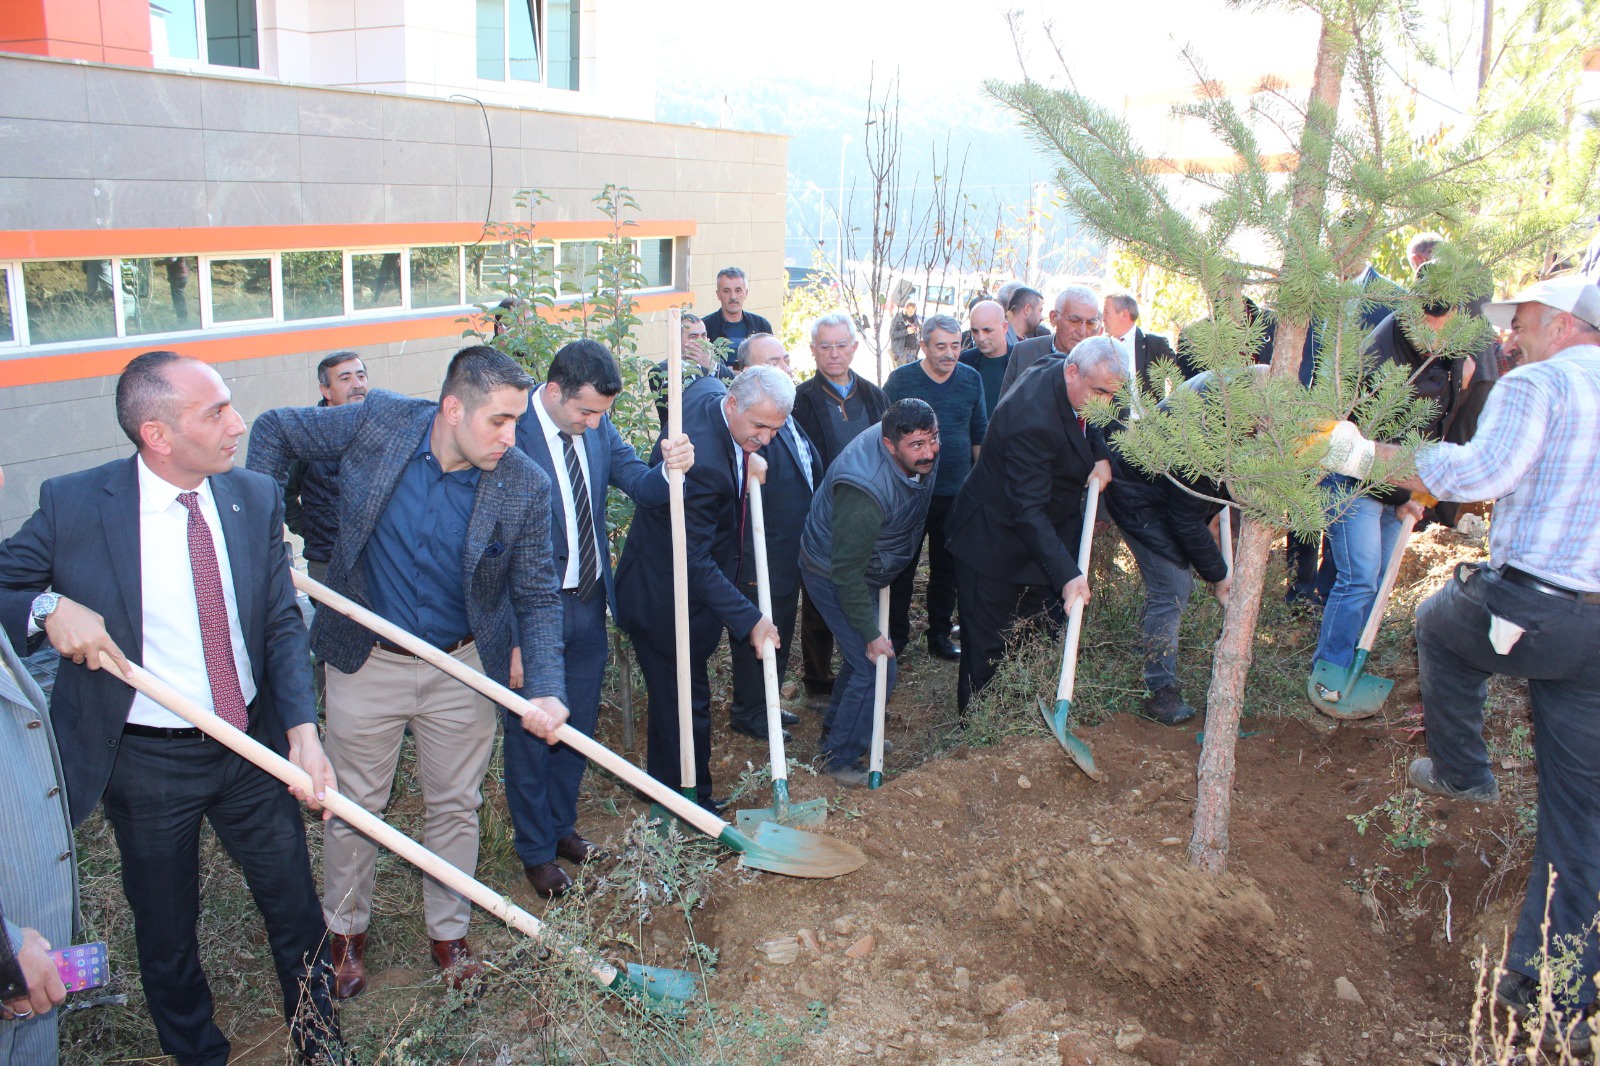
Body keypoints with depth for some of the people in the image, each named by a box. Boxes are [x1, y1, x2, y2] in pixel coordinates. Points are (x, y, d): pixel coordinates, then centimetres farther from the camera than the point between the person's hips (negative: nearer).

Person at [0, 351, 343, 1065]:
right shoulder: (73, 505, -14)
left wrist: (303, 727, -17)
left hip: (254, 746, 2)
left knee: (295, 907, 15)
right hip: (146, 761, -2)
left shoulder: (256, 498, -5)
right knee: (166, 930, 17)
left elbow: (283, 625, -4)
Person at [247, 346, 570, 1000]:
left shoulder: (524, 488, -17)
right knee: (354, 804, 16)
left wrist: (546, 688, -22)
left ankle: (448, 932, 39)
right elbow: (273, 430, -1)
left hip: (462, 670, 0)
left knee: (455, 805, 16)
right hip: (367, 660, 0)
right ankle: (346, 930, 41)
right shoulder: (379, 423, -16)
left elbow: (538, 596, -10)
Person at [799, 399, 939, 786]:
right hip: (832, 576, -9)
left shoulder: (918, 456, -14)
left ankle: (838, 729, 43)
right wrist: (871, 633, -23)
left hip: (863, 569, 9)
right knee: (876, 668, -7)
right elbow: (846, 571, -31)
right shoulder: (866, 490, -39)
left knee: (862, 656, 21)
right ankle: (839, 758, 11)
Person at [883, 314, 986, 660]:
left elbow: (980, 434, 10)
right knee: (902, 567, 6)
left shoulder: (972, 379, 3)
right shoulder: (901, 379, -6)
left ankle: (940, 634, 26)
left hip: (956, 492, 3)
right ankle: (896, 635, 19)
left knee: (947, 568, 13)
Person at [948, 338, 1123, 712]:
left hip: (1044, 534, 9)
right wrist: (1066, 573, -41)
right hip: (997, 543, -9)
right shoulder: (1033, 421, -35)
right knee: (988, 647, 5)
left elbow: (1087, 421, 17)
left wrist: (1101, 455, -3)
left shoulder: (1059, 370, -8)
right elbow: (1028, 511, -36)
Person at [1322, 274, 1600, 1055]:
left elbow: (1482, 471, -23)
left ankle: (1463, 771, 39)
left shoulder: (1537, 385, -6)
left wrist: (1369, 457, -18)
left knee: (1440, 622, 31)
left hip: (1524, 608, -6)